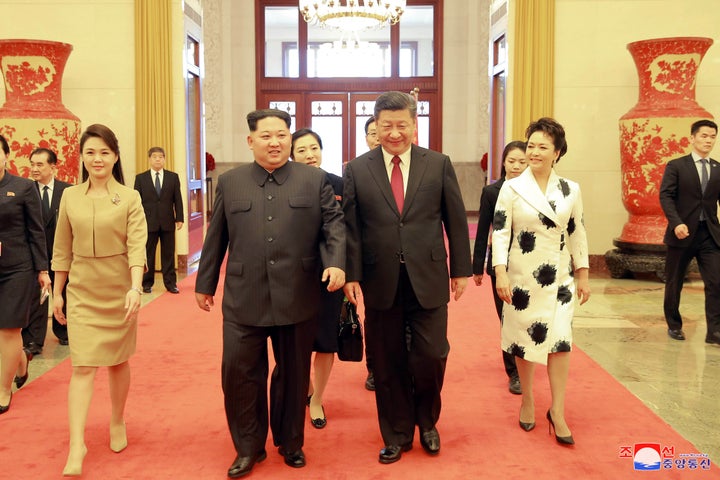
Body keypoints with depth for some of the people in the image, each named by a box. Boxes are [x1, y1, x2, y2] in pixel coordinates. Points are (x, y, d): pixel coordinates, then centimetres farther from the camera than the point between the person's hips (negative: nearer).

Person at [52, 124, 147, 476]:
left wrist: (135, 288, -26)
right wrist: (57, 293, 8)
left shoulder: (130, 198, -5)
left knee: (118, 361, 12)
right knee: (83, 367, -4)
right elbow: (62, 249, 8)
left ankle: (118, 423, 32)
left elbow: (137, 246, -12)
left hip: (119, 291, -1)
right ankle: (76, 446, -3)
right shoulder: (70, 196, 3)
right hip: (82, 292, 1)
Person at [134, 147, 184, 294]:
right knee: (148, 254, 5)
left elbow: (177, 199, 5)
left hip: (168, 222, 1)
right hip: (148, 222, -1)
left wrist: (179, 218, -1)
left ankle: (170, 283, 13)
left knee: (168, 254, 5)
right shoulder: (140, 178, 5)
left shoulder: (173, 177, 7)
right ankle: (147, 284, 14)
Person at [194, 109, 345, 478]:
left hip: (298, 298, 0)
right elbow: (216, 237, 11)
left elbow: (334, 226, 2)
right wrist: (205, 283, 14)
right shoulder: (230, 182, 8)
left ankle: (290, 442, 32)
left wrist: (336, 263, -16)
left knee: (293, 373, 12)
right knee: (239, 372, 2)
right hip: (244, 299, 1)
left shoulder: (315, 180, 4)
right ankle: (248, 447, 22)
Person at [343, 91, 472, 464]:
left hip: (428, 280, 0)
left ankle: (426, 421, 31)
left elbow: (456, 220, 5)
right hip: (381, 283, 1)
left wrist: (461, 268, 5)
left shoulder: (438, 164, 3)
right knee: (388, 363, 9)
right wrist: (352, 274, -5)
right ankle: (396, 435, 28)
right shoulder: (357, 170, 2)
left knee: (431, 356, 2)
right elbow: (350, 227, 1)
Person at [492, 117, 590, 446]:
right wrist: (500, 274, -16)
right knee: (523, 338, 7)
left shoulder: (570, 190, 3)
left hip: (559, 277, 2)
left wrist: (583, 275, 7)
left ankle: (558, 412, 9)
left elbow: (577, 234, 8)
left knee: (560, 340, -3)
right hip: (522, 277, -1)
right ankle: (527, 400, 28)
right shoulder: (511, 189, -5)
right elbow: (499, 233, -8)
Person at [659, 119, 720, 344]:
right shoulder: (676, 166, -1)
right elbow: (666, 196, -9)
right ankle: (674, 325, 25)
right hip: (683, 233, -2)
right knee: (674, 283, 9)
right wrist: (676, 222, -23)